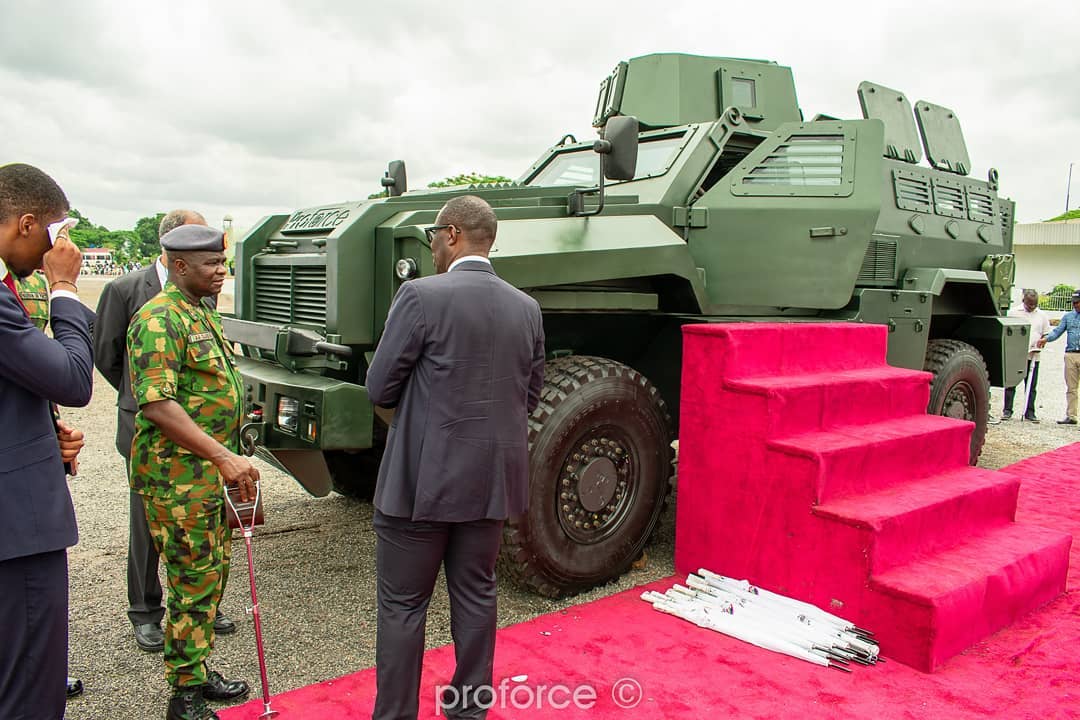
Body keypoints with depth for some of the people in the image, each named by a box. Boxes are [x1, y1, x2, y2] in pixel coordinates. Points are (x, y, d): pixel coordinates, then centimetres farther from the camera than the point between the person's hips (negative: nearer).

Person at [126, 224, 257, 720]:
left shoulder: (204, 312, 14)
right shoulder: (159, 319, -16)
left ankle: (199, 672, 32)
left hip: (212, 471, 9)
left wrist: (230, 462, 20)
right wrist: (223, 456, -29)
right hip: (178, 477, -9)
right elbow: (156, 403, -26)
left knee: (212, 575, 17)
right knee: (192, 584, -1)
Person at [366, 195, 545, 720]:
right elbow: (529, 396, 10)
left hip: (420, 480, -5)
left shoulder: (421, 296, -14)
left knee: (402, 605, 8)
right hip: (493, 480, 6)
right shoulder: (527, 308, 3)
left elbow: (380, 389, -9)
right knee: (476, 595, 18)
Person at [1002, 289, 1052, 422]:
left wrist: (1041, 342, -6)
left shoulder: (1042, 315, 10)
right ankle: (1007, 410, 6)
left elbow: (1046, 334, 15)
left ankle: (1029, 413, 10)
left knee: (1031, 385, 5)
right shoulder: (1013, 312, 3)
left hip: (1033, 356, 2)